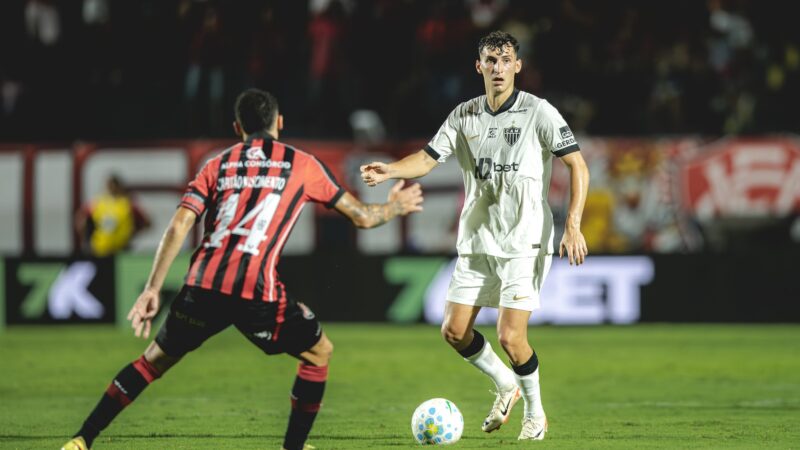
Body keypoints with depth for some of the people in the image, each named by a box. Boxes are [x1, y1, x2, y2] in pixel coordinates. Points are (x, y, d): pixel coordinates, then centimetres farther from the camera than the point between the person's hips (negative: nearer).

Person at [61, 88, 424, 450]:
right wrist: (395, 207, 40)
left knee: (155, 359, 23)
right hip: (258, 293, -3)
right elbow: (362, 217, 19)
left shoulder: (217, 165, 17)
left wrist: (152, 291, 5)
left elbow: (179, 226, 6)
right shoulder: (301, 165, 12)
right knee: (319, 353, 22)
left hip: (203, 286, 3)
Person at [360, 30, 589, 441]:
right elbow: (429, 157, 3)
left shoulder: (538, 113, -8)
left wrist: (573, 227, -18)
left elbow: (577, 166, -9)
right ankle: (506, 385, 28)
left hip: (524, 242, -5)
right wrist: (390, 170, -18)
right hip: (476, 242, 5)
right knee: (454, 331, 2)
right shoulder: (465, 116, 6)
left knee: (510, 336, -14)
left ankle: (535, 413, 11)